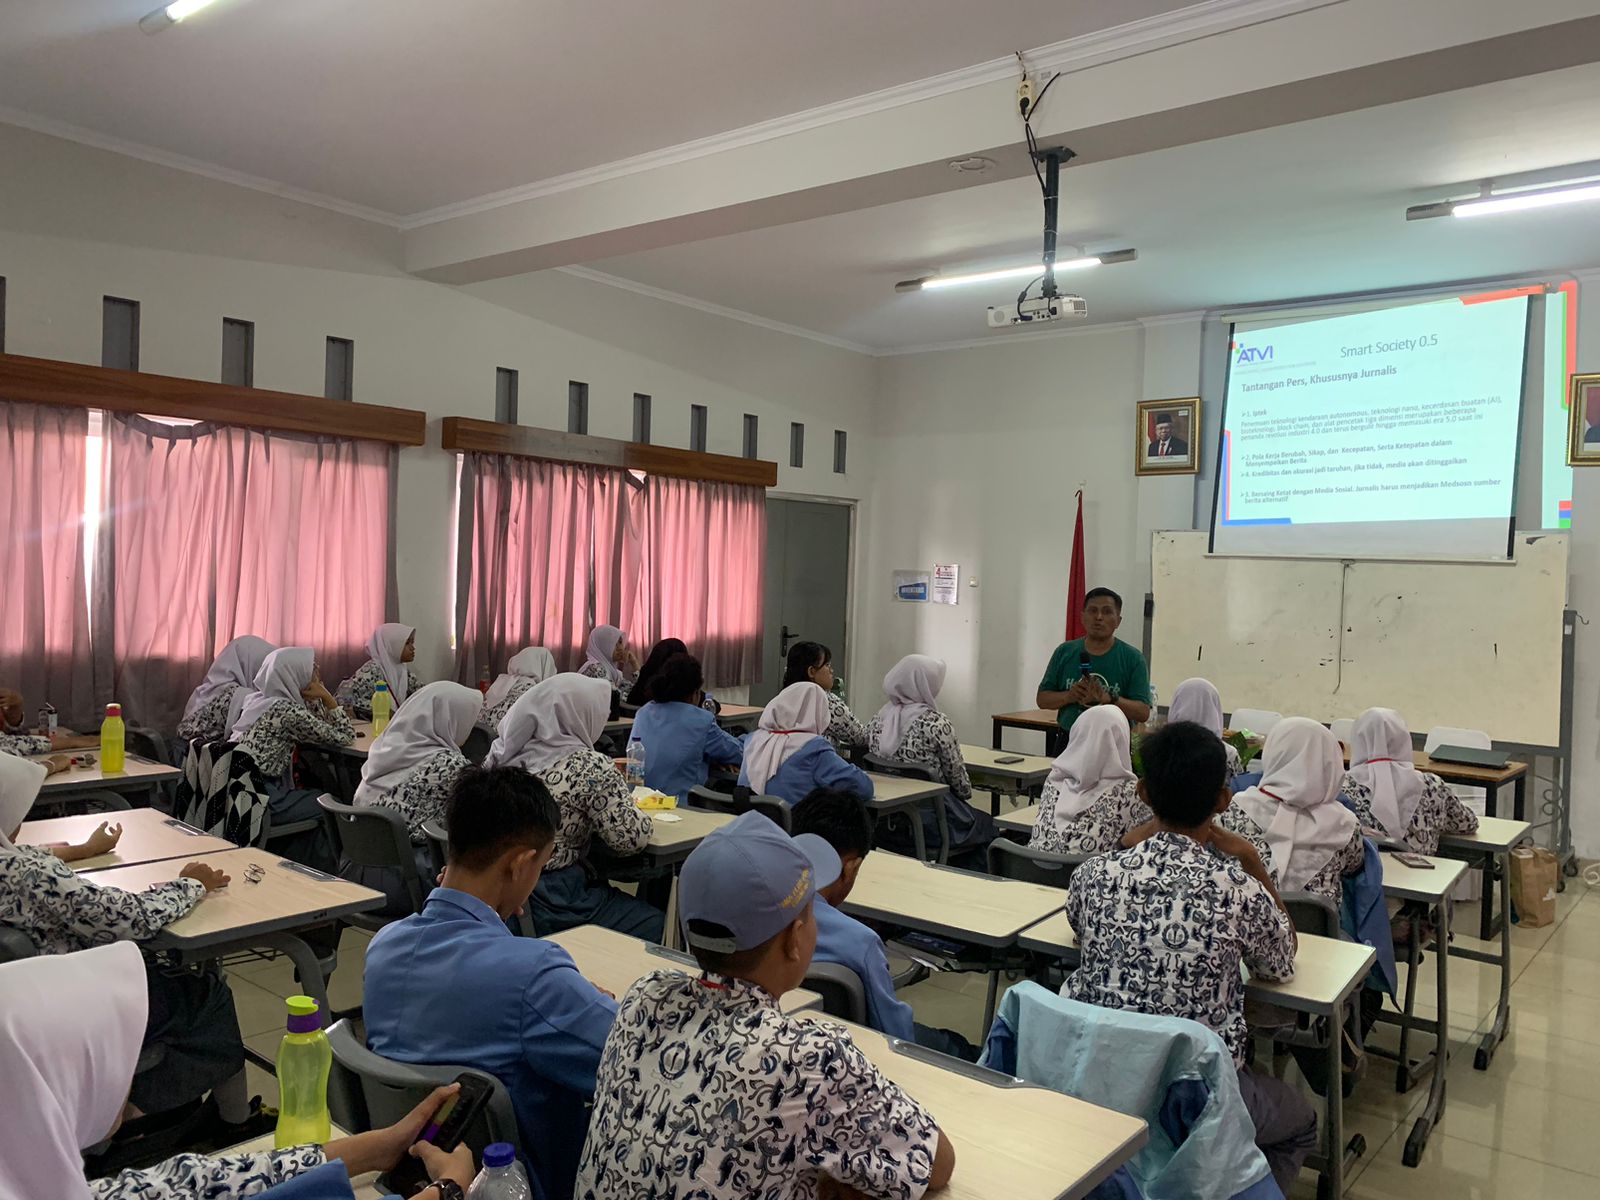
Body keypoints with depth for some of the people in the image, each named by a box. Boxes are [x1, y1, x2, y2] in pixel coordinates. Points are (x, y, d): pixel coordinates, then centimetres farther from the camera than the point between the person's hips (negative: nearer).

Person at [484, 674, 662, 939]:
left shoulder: (502, 751, 2)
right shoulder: (589, 766, -18)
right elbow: (632, 838, -15)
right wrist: (626, 800, 4)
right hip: (551, 906, -8)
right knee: (655, 923, 13)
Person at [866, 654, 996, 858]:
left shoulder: (878, 720, 0)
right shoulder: (937, 724, -18)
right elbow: (956, 774, -9)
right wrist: (966, 793, 13)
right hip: (930, 823, -6)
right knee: (987, 825, 22)